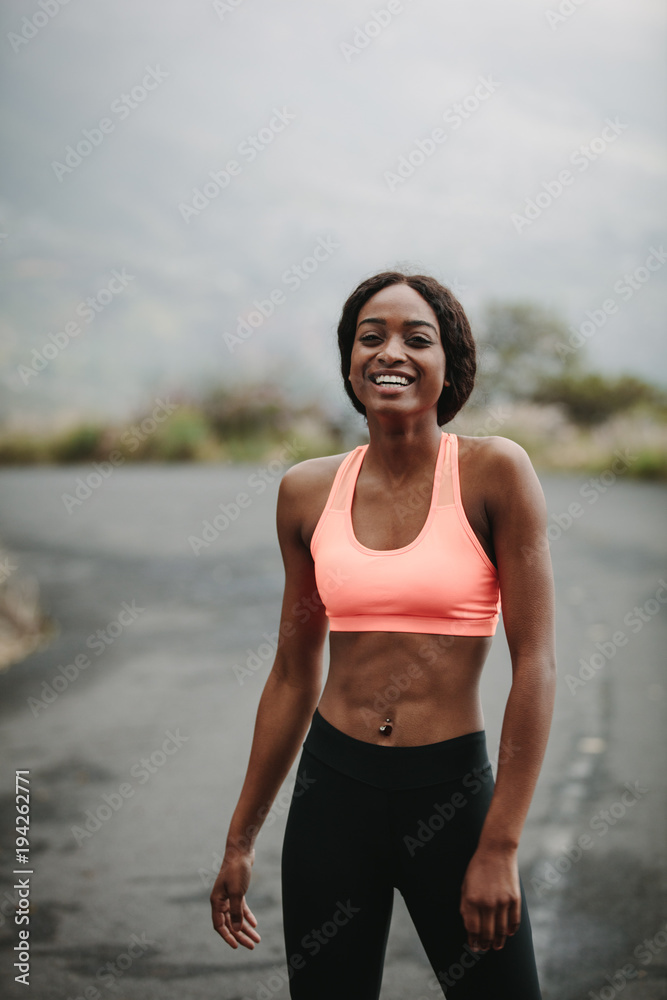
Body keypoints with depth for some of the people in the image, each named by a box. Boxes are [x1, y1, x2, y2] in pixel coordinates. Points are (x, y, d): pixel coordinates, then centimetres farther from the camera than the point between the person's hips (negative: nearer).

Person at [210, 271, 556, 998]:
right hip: (332, 787, 3)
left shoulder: (493, 473, -8)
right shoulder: (307, 491, 3)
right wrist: (241, 838, 14)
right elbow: (293, 676, 11)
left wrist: (500, 847, -13)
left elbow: (535, 664, -9)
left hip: (452, 789, -3)